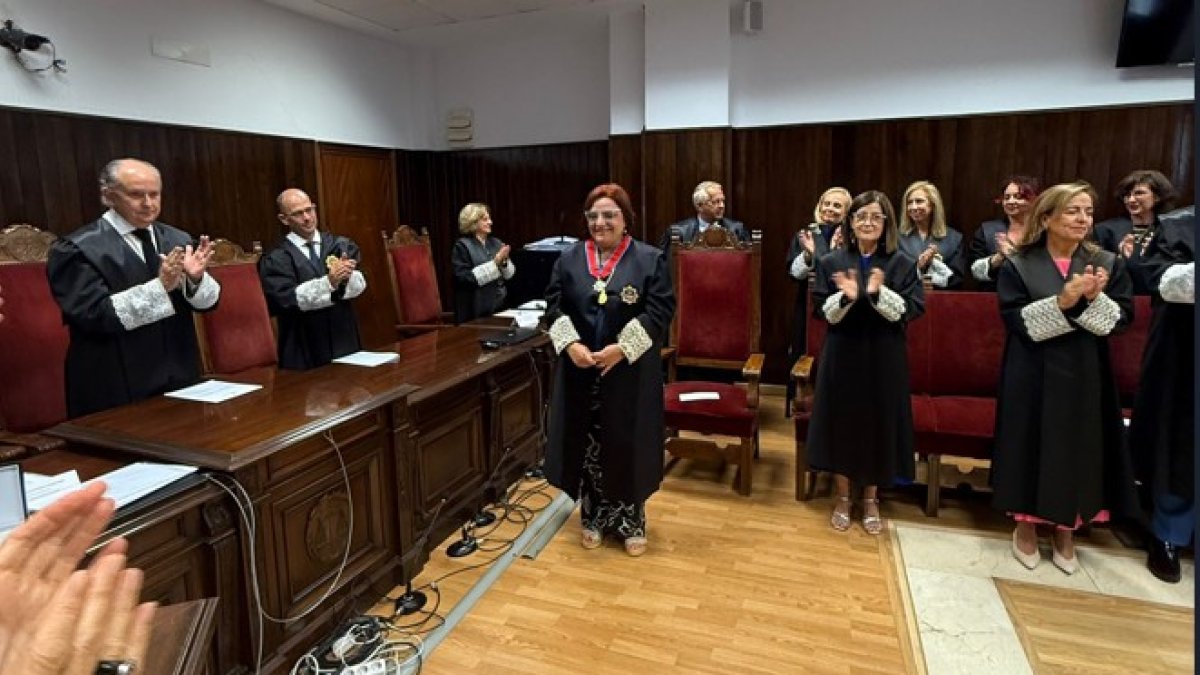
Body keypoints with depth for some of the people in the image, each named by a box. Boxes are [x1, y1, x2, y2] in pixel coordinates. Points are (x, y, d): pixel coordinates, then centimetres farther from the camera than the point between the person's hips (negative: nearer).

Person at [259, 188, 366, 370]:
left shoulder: (340, 245, 8)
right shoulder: (276, 259, -1)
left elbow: (359, 284, -4)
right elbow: (289, 298, -14)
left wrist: (346, 276, -27)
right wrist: (329, 282, -26)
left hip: (346, 342, 3)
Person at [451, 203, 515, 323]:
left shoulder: (496, 243, 9)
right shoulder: (462, 246, -5)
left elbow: (510, 274, 10)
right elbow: (465, 278, -16)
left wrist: (504, 262, -12)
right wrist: (494, 263, -18)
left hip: (500, 306, 5)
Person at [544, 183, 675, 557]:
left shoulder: (649, 259, -3)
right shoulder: (569, 259, 5)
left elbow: (661, 310, -9)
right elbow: (554, 306, 2)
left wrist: (622, 348, -18)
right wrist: (571, 344, -14)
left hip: (631, 374, -2)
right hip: (580, 372, 3)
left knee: (628, 445, 6)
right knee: (586, 444, 10)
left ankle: (632, 522, 26)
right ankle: (593, 518, 29)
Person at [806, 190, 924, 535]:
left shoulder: (902, 263, -1)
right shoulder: (831, 262, 1)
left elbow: (913, 309, -8)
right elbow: (821, 311, -3)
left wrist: (879, 294, -24)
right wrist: (846, 297, -23)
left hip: (884, 358, 0)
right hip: (842, 355, 0)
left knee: (878, 423, 8)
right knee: (841, 421, 6)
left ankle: (871, 499, 27)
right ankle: (842, 497, 24)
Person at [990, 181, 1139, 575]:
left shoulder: (1108, 263, 5)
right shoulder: (1018, 265, -3)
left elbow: (1122, 318, 0)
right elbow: (1016, 320, -11)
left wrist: (1095, 299, -18)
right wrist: (1062, 301, -22)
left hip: (1085, 376, 3)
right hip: (1033, 377, -2)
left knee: (1078, 449, 9)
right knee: (1031, 447, 5)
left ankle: (1065, 533, 28)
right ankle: (1026, 527, 24)